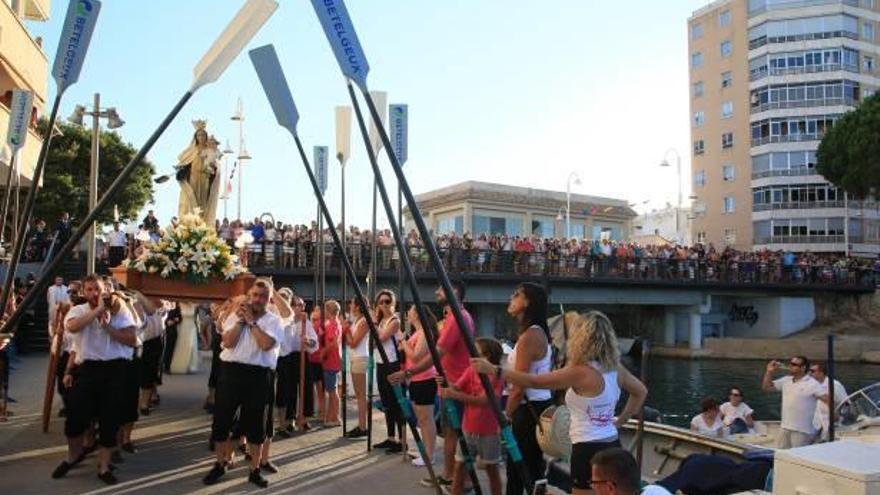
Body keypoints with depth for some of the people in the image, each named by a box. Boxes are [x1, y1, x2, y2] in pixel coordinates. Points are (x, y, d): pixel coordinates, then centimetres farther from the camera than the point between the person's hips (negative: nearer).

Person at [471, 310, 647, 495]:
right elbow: (641, 392, 20)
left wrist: (494, 370, -15)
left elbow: (535, 381, -19)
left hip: (589, 450, -8)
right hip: (611, 447, 8)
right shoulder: (614, 368, 4)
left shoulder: (581, 372, -20)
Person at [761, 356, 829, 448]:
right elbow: (766, 387, 14)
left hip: (802, 431, -7)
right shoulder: (785, 380, 9)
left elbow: (828, 398, -16)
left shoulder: (812, 384, -10)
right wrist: (770, 372, 3)